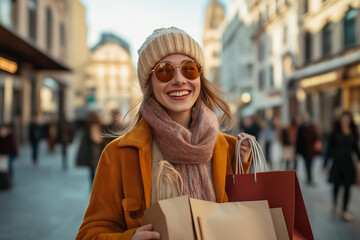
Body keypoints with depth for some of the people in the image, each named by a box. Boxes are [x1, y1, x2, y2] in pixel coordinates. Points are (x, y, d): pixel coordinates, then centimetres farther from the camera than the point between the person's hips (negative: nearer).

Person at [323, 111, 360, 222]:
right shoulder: (336, 133, -4)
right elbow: (330, 147, -2)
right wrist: (325, 163, -2)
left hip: (348, 162, 2)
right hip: (337, 161, -2)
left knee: (347, 187, 3)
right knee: (336, 185, 5)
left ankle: (345, 211, 12)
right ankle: (334, 203, 34)